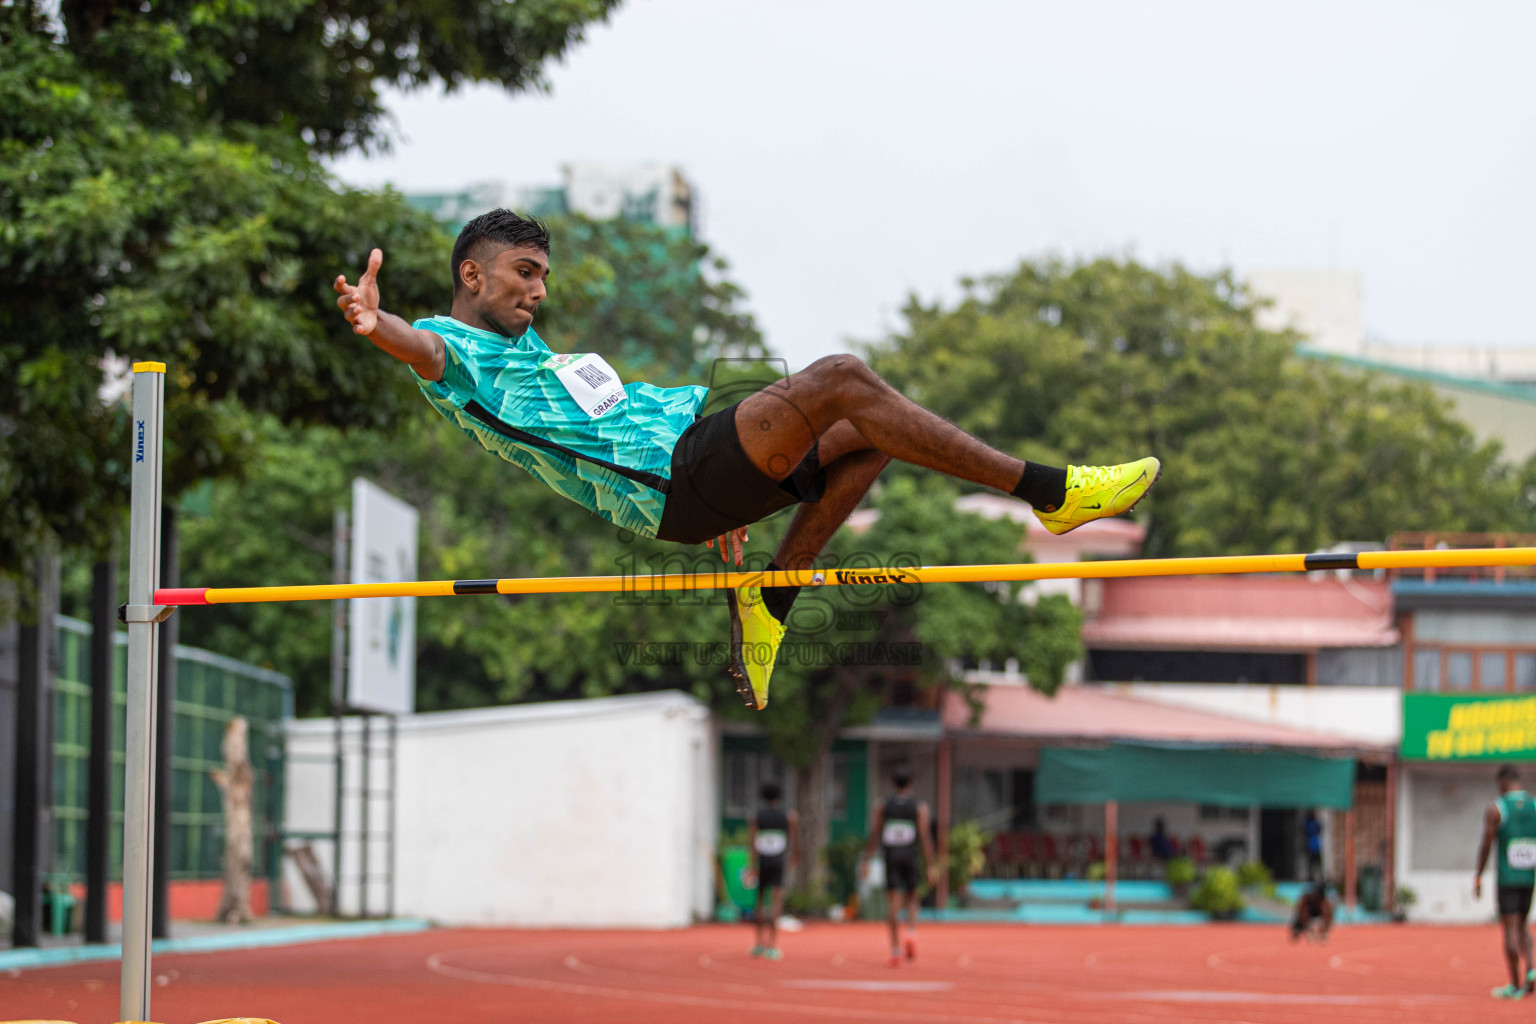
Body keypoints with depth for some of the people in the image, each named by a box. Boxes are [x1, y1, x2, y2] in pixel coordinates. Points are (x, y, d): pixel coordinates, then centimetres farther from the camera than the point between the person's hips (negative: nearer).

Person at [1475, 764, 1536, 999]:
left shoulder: (1495, 809, -8)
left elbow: (1486, 845, -9)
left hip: (1506, 877, -4)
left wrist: (1478, 877, -1)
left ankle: (1515, 985, -1)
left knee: (1510, 928, -1)